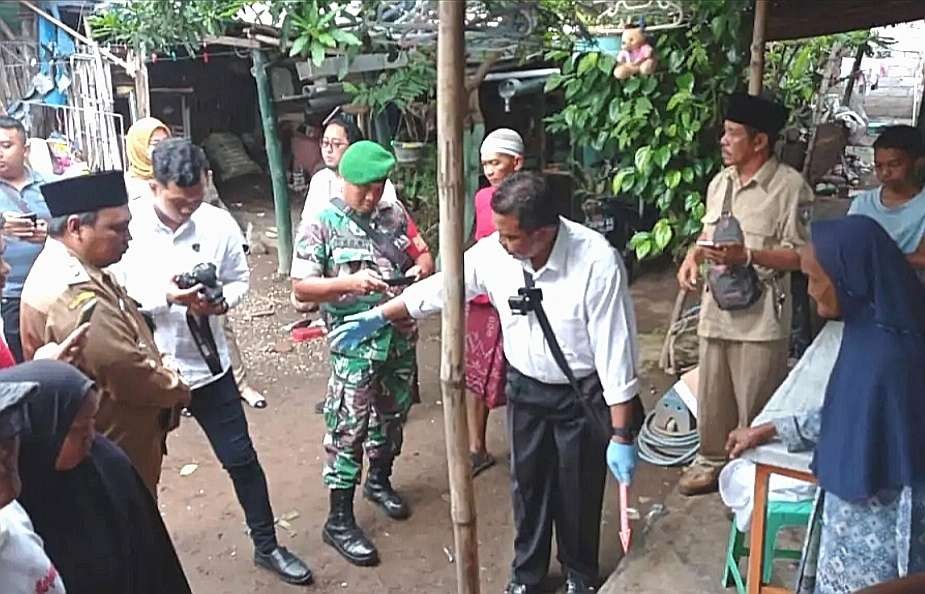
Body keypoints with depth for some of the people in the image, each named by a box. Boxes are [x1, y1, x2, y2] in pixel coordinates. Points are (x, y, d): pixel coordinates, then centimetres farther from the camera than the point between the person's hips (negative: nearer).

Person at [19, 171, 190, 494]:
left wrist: (160, 369, 2)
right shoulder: (73, 296, -30)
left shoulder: (70, 267, 4)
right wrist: (177, 389, -11)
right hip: (117, 450, -10)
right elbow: (132, 377, -30)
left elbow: (122, 343, 15)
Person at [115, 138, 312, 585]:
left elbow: (239, 279, 3)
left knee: (241, 457, 9)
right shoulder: (128, 227, -15)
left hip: (208, 363, 2)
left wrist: (221, 301, -18)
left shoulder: (218, 223, -8)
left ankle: (267, 545, 29)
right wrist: (166, 297, -27)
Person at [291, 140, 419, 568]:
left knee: (392, 414, 20)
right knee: (348, 428, 0)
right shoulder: (322, 224, -11)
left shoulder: (395, 213, 3)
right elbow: (301, 288, -13)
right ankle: (339, 520, 12)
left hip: (401, 336, 6)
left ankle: (379, 481, 44)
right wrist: (350, 282, -27)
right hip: (355, 344, -5)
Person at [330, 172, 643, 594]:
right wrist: (376, 318, 6)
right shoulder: (493, 251, -16)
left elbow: (616, 353, -25)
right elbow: (439, 288, 0)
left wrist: (622, 435, -21)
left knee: (579, 492, 14)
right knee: (527, 484, 18)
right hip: (525, 386, 4)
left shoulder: (597, 262, -29)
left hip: (582, 393, -4)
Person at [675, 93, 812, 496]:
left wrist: (746, 256, -23)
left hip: (760, 315, -6)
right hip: (716, 308, 7)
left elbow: (800, 255, -13)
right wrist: (692, 258, 0)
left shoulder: (789, 186, -13)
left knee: (755, 403, 5)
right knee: (712, 396, 18)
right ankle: (712, 462, 36)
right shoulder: (721, 182, 9)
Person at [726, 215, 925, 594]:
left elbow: (865, 480, -29)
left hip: (870, 543, -8)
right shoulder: (876, 331, -2)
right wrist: (769, 431, 17)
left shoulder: (883, 358, -32)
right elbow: (849, 417, 12)